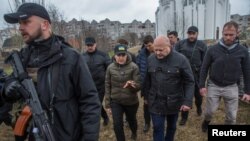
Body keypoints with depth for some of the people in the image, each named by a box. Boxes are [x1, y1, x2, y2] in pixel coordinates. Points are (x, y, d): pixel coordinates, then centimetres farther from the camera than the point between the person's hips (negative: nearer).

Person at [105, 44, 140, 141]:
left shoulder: (133, 67, -14)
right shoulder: (110, 68, -7)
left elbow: (138, 85, -14)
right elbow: (107, 86, 0)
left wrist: (132, 85, -38)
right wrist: (107, 104, 1)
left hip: (131, 101, 0)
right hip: (116, 102, 1)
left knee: (131, 120, 22)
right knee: (117, 125, -4)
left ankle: (134, 132, 57)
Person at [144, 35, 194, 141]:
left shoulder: (181, 59, -14)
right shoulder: (150, 59, -4)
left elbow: (189, 82, -10)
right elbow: (147, 80, 6)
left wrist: (187, 101, -16)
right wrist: (146, 96, 12)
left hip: (174, 102, -1)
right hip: (156, 102, 1)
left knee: (172, 126, 20)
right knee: (157, 128, 7)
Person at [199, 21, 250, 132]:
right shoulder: (212, 49, -9)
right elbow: (204, 68, -2)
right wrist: (202, 85, -6)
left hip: (231, 87, 1)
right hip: (214, 86, -1)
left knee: (232, 116, 9)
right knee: (210, 111, 9)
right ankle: (206, 121, 42)